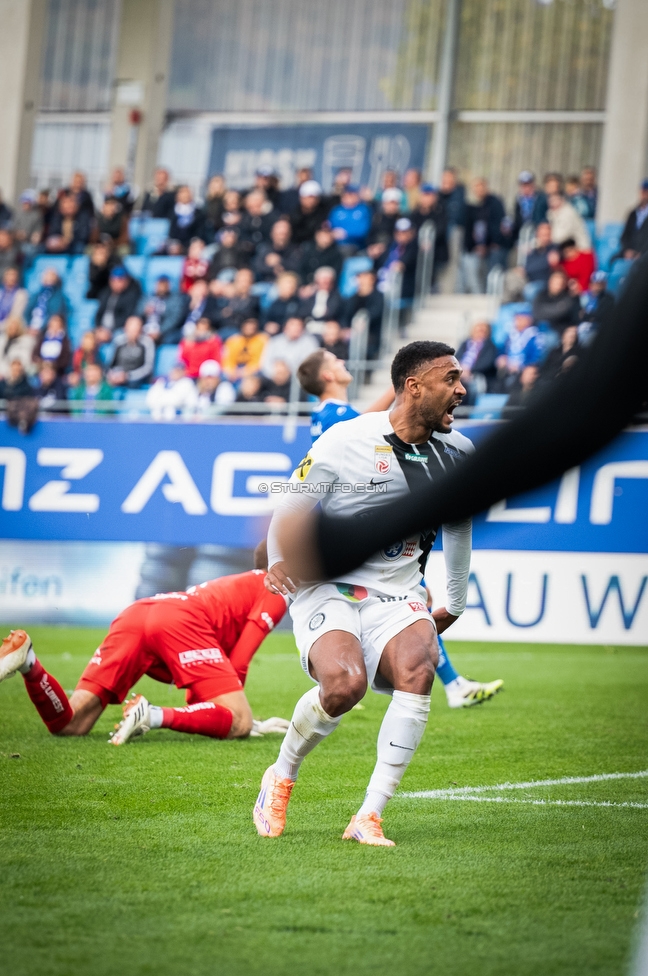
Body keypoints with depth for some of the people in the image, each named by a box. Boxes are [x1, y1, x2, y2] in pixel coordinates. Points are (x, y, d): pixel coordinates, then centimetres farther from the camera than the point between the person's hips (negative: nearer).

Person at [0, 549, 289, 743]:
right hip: (181, 622, -7)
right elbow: (237, 665, 5)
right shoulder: (275, 593, 18)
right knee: (238, 724, -11)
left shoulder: (240, 583, 42)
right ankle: (155, 716, -33)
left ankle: (27, 661, -26)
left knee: (68, 724, 0)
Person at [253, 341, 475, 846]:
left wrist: (456, 604, 32)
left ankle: (369, 818, -25)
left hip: (398, 595, 4)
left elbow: (458, 522, 26)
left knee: (418, 669, -29)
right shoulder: (348, 440, -7)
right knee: (345, 683, -31)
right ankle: (281, 776, 1)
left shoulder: (457, 453, 7)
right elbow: (290, 506, 2)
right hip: (326, 589, -4)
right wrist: (278, 560, -16)